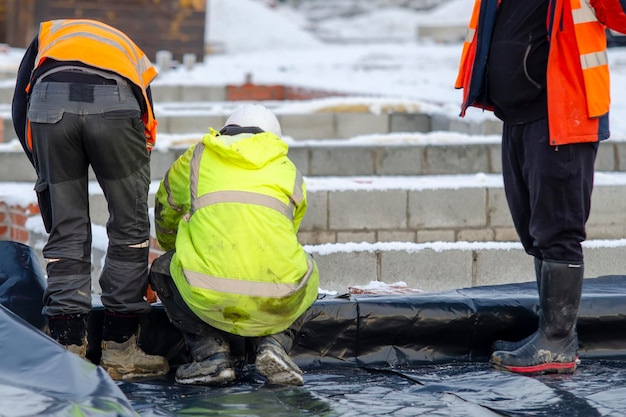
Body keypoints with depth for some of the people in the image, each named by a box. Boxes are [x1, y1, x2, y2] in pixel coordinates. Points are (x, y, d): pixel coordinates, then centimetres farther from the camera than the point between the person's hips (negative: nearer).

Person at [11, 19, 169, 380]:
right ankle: (120, 349, 14)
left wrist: (45, 170, 27)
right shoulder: (133, 55, 42)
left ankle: (68, 349, 10)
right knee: (129, 227, 14)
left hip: (49, 103, 1)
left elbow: (20, 109, 22)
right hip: (115, 103, 0)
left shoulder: (47, 37, 40)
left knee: (66, 232, 12)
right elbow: (148, 130, 35)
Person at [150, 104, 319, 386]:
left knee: (163, 270, 31)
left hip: (210, 301, -1)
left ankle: (211, 352, 13)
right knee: (306, 275, 37)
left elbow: (165, 217, 42)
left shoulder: (197, 159, 24)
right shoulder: (288, 170, 27)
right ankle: (274, 342, 10)